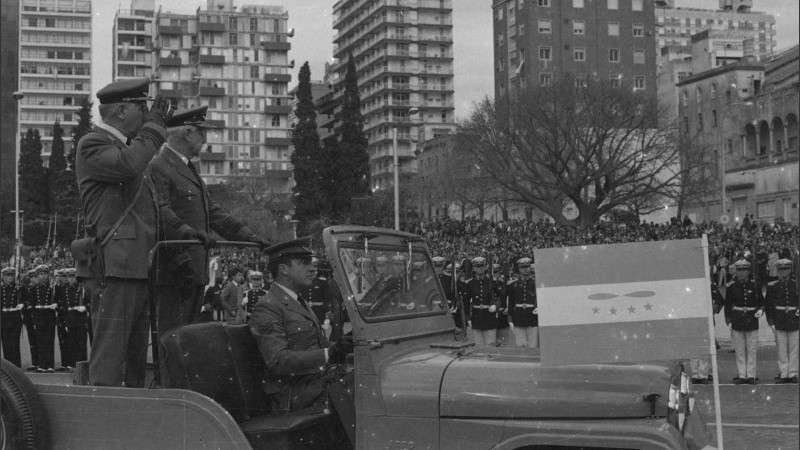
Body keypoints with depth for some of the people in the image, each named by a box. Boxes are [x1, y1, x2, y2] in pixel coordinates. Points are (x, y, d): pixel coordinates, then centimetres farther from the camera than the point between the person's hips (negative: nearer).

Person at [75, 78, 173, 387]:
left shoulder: (125, 146, 24)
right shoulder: (91, 145, -5)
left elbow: (152, 207, 27)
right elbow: (128, 164, -27)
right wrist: (154, 125, -13)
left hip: (137, 268, 10)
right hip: (113, 268, -10)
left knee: (136, 359, 13)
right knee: (108, 359, -10)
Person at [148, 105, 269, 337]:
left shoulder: (188, 169, 22)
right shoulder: (158, 168, -10)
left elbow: (212, 210, 23)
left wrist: (247, 235, 16)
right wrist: (185, 231, -39)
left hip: (196, 270, 10)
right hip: (174, 268, -10)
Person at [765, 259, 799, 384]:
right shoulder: (773, 286, 1)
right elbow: (768, 305, 1)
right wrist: (771, 322, -4)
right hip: (779, 322, -1)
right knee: (782, 350, 0)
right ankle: (783, 374, 7)